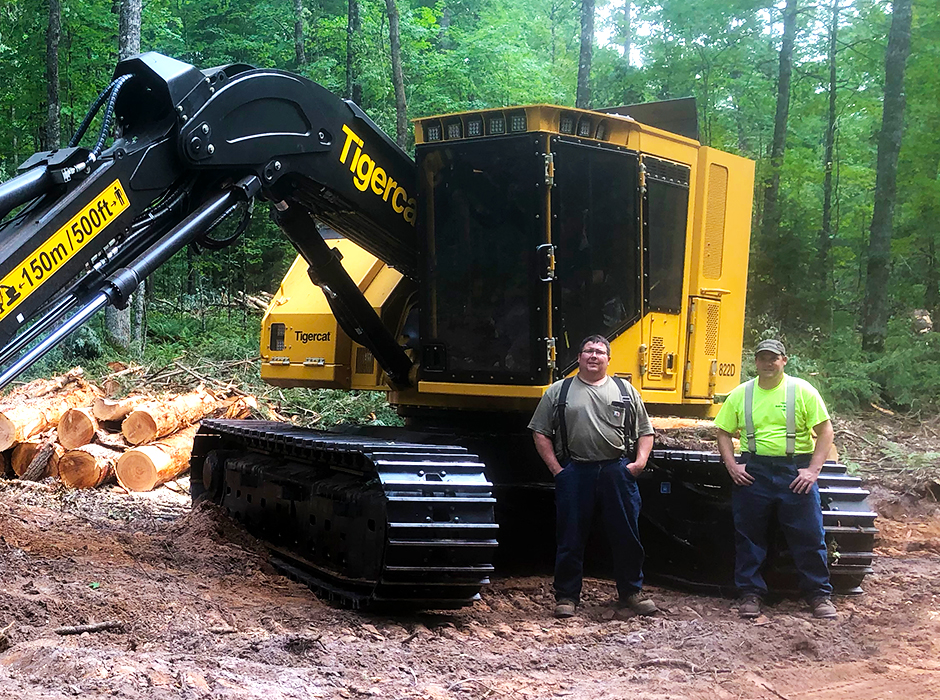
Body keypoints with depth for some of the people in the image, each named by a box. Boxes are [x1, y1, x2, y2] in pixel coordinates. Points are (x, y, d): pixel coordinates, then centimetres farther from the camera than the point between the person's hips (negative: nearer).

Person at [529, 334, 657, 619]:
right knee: (571, 538, 3)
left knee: (626, 535, 6)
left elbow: (645, 431, 13)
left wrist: (640, 461, -2)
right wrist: (555, 468, -1)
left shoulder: (625, 391, 11)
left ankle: (631, 592, 21)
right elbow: (540, 432, 7)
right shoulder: (559, 391, 8)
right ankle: (566, 596, 14)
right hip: (575, 474, -1)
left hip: (617, 472, 1)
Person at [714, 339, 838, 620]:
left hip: (796, 471, -2)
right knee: (749, 536, 6)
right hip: (753, 472, 2)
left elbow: (825, 431, -1)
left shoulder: (802, 390, 0)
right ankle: (751, 594, 17)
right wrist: (732, 466, -2)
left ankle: (819, 594, 14)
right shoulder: (741, 394, 7)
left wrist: (813, 470, -9)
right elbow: (723, 432, 12)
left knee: (809, 535, 1)